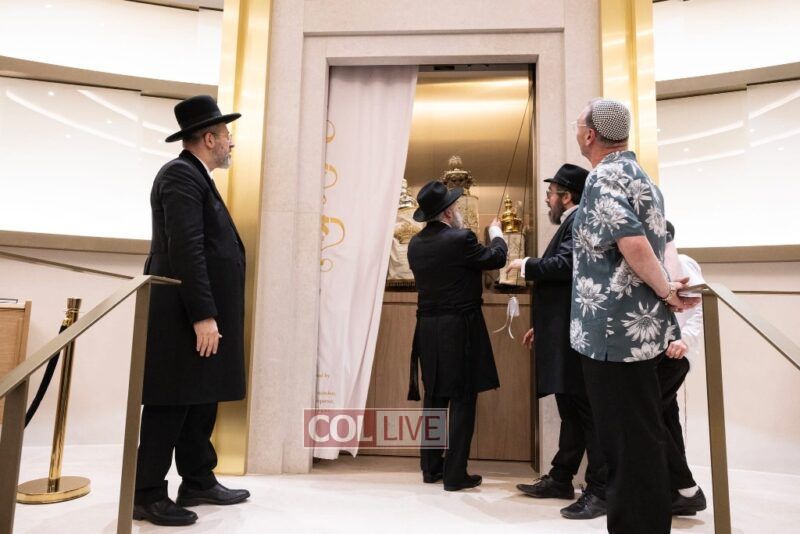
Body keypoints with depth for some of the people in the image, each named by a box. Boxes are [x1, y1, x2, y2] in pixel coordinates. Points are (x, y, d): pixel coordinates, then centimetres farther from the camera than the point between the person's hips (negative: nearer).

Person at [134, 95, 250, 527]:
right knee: (170, 407, 0)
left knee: (200, 403, 14)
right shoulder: (182, 175, -12)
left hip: (199, 314, 10)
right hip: (182, 317, -10)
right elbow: (185, 250, -22)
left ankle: (199, 483, 26)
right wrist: (203, 316, -24)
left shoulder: (194, 177, 19)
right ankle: (147, 496, 13)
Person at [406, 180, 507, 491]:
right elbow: (496, 259, -1)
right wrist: (496, 234, 19)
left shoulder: (416, 243, 4)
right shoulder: (459, 239, -15)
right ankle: (455, 474, 8)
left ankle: (430, 467, 24)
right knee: (462, 400, 3)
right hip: (459, 328, -6)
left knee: (434, 398, 15)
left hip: (428, 328, 6)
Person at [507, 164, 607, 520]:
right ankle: (560, 479, 26)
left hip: (575, 336, -10)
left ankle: (600, 491, 6)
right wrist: (540, 327, 21)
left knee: (586, 412, -4)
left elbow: (566, 265, -25)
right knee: (571, 410, 15)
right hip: (563, 334, 10)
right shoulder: (570, 223, 21)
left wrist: (526, 265, -9)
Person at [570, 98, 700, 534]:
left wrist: (665, 291, -14)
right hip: (638, 326, 10)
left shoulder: (604, 177, -13)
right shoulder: (637, 174, 17)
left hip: (616, 329, -10)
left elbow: (632, 241, -27)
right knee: (639, 437, 18)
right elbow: (658, 239, 19)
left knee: (628, 441, 0)